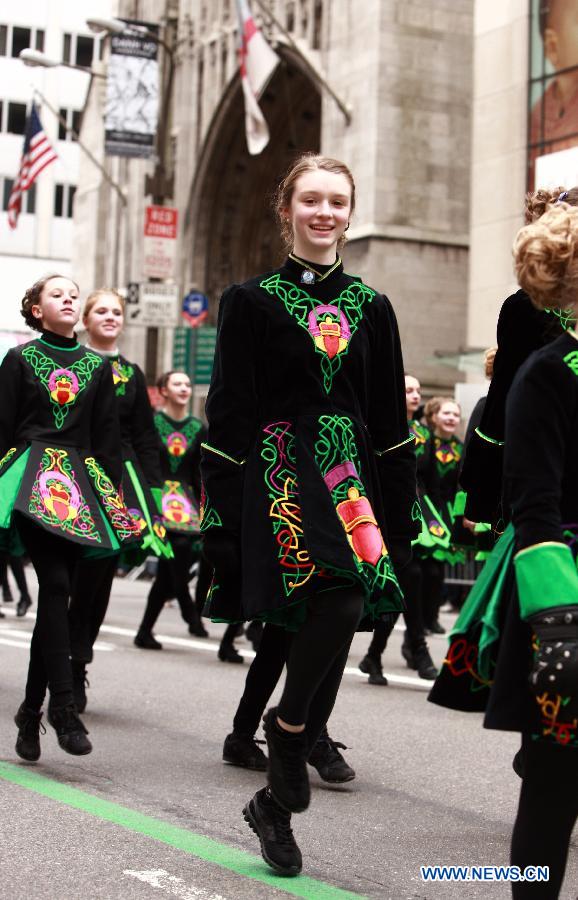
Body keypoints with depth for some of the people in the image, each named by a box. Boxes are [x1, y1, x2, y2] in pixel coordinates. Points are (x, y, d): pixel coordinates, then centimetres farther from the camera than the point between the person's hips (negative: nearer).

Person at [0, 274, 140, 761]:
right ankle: (63, 704, -18)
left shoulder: (97, 366, 14)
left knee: (58, 595, 1)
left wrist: (111, 492, 7)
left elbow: (108, 436, 14)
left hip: (80, 483, 3)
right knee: (56, 584, -19)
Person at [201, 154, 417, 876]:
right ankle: (290, 726, 0)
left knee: (326, 621, -6)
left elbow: (390, 421, 15)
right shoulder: (251, 301, 4)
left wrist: (401, 517, 10)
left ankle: (276, 800, 10)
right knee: (344, 598, -27)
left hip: (352, 473, 4)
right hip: (280, 471, -3)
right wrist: (221, 515, -6)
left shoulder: (370, 308, 14)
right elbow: (227, 412, 0)